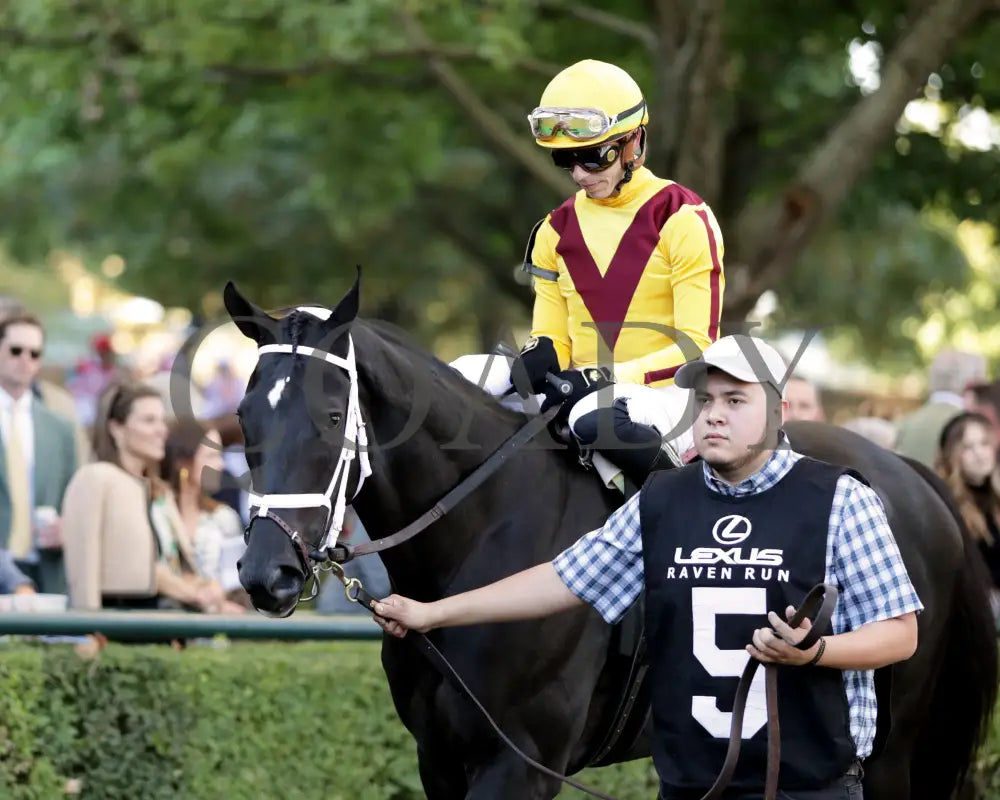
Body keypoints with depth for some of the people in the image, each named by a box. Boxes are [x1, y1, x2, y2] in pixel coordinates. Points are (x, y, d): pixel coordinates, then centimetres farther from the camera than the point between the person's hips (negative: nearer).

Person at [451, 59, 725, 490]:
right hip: (582, 392, 6)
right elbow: (554, 338, 15)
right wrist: (539, 356, -12)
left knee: (599, 418, -40)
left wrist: (602, 378, -23)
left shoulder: (683, 220, -7)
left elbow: (697, 346, -13)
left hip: (667, 393, -6)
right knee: (467, 376, -14)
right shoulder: (557, 231, 12)